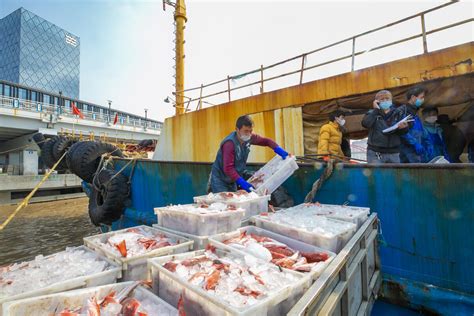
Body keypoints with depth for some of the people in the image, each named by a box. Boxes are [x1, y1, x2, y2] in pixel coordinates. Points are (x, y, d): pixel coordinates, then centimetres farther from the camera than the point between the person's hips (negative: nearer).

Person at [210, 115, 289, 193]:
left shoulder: (249, 138, -9)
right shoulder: (229, 143, -29)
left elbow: (266, 141, 4)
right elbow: (228, 168, -32)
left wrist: (279, 150, -11)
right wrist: (241, 182, -37)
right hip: (221, 180, -6)